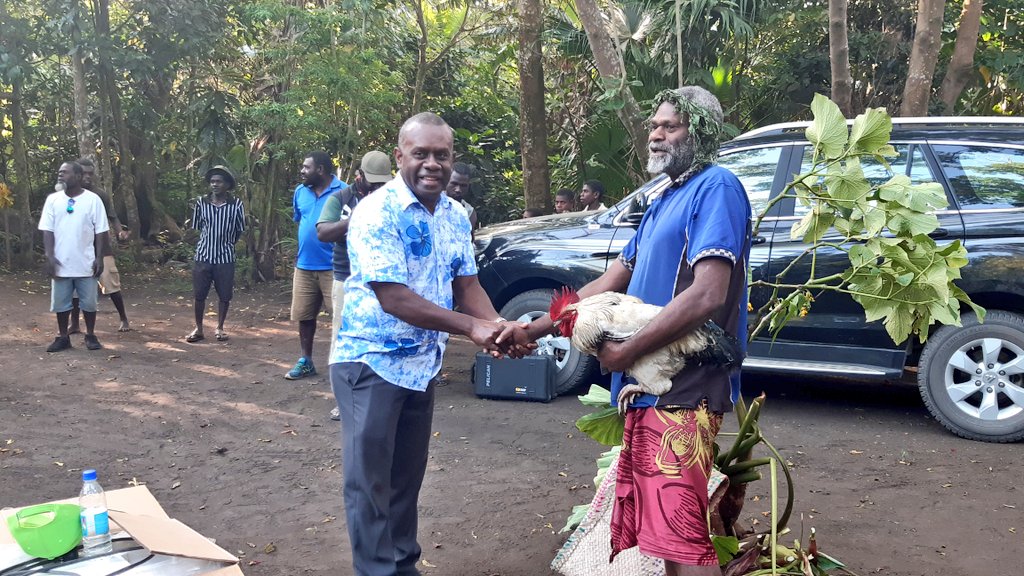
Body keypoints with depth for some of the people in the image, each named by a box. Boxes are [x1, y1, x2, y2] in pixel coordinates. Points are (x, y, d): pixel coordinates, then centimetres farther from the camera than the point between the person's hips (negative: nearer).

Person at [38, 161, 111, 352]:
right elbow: (47, 230, 1)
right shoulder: (53, 199, 3)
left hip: (85, 263, -2)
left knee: (88, 302, 6)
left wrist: (99, 258, -8)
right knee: (60, 302, 8)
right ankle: (62, 337, 20)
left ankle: (91, 336, 20)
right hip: (61, 263, 2)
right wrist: (50, 256, -9)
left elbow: (101, 232, -3)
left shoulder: (92, 200, -3)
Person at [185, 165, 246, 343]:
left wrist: (227, 244, 7)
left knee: (224, 296, 7)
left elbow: (239, 231, 5)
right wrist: (209, 242, 6)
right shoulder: (201, 202, -3)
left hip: (225, 258, -1)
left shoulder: (236, 204, -6)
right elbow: (197, 227, 8)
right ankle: (198, 329, 20)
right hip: (203, 256, 1)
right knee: (199, 295, 5)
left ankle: (220, 328, 24)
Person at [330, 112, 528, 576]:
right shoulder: (376, 213, -20)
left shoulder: (455, 216, 4)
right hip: (371, 362, -7)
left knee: (408, 475, 17)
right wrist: (473, 329, -27)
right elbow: (394, 299, -25)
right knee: (370, 479, 0)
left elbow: (467, 284, 6)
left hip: (423, 364, 7)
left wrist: (498, 326, -15)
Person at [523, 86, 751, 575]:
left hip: (682, 392, -9)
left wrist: (626, 351, -15)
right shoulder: (664, 202, 20)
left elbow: (707, 295, -21)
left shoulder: (716, 187, -9)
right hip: (648, 389, 9)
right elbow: (608, 284, 20)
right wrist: (531, 329, 13)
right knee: (661, 531, 15)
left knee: (681, 535, -8)